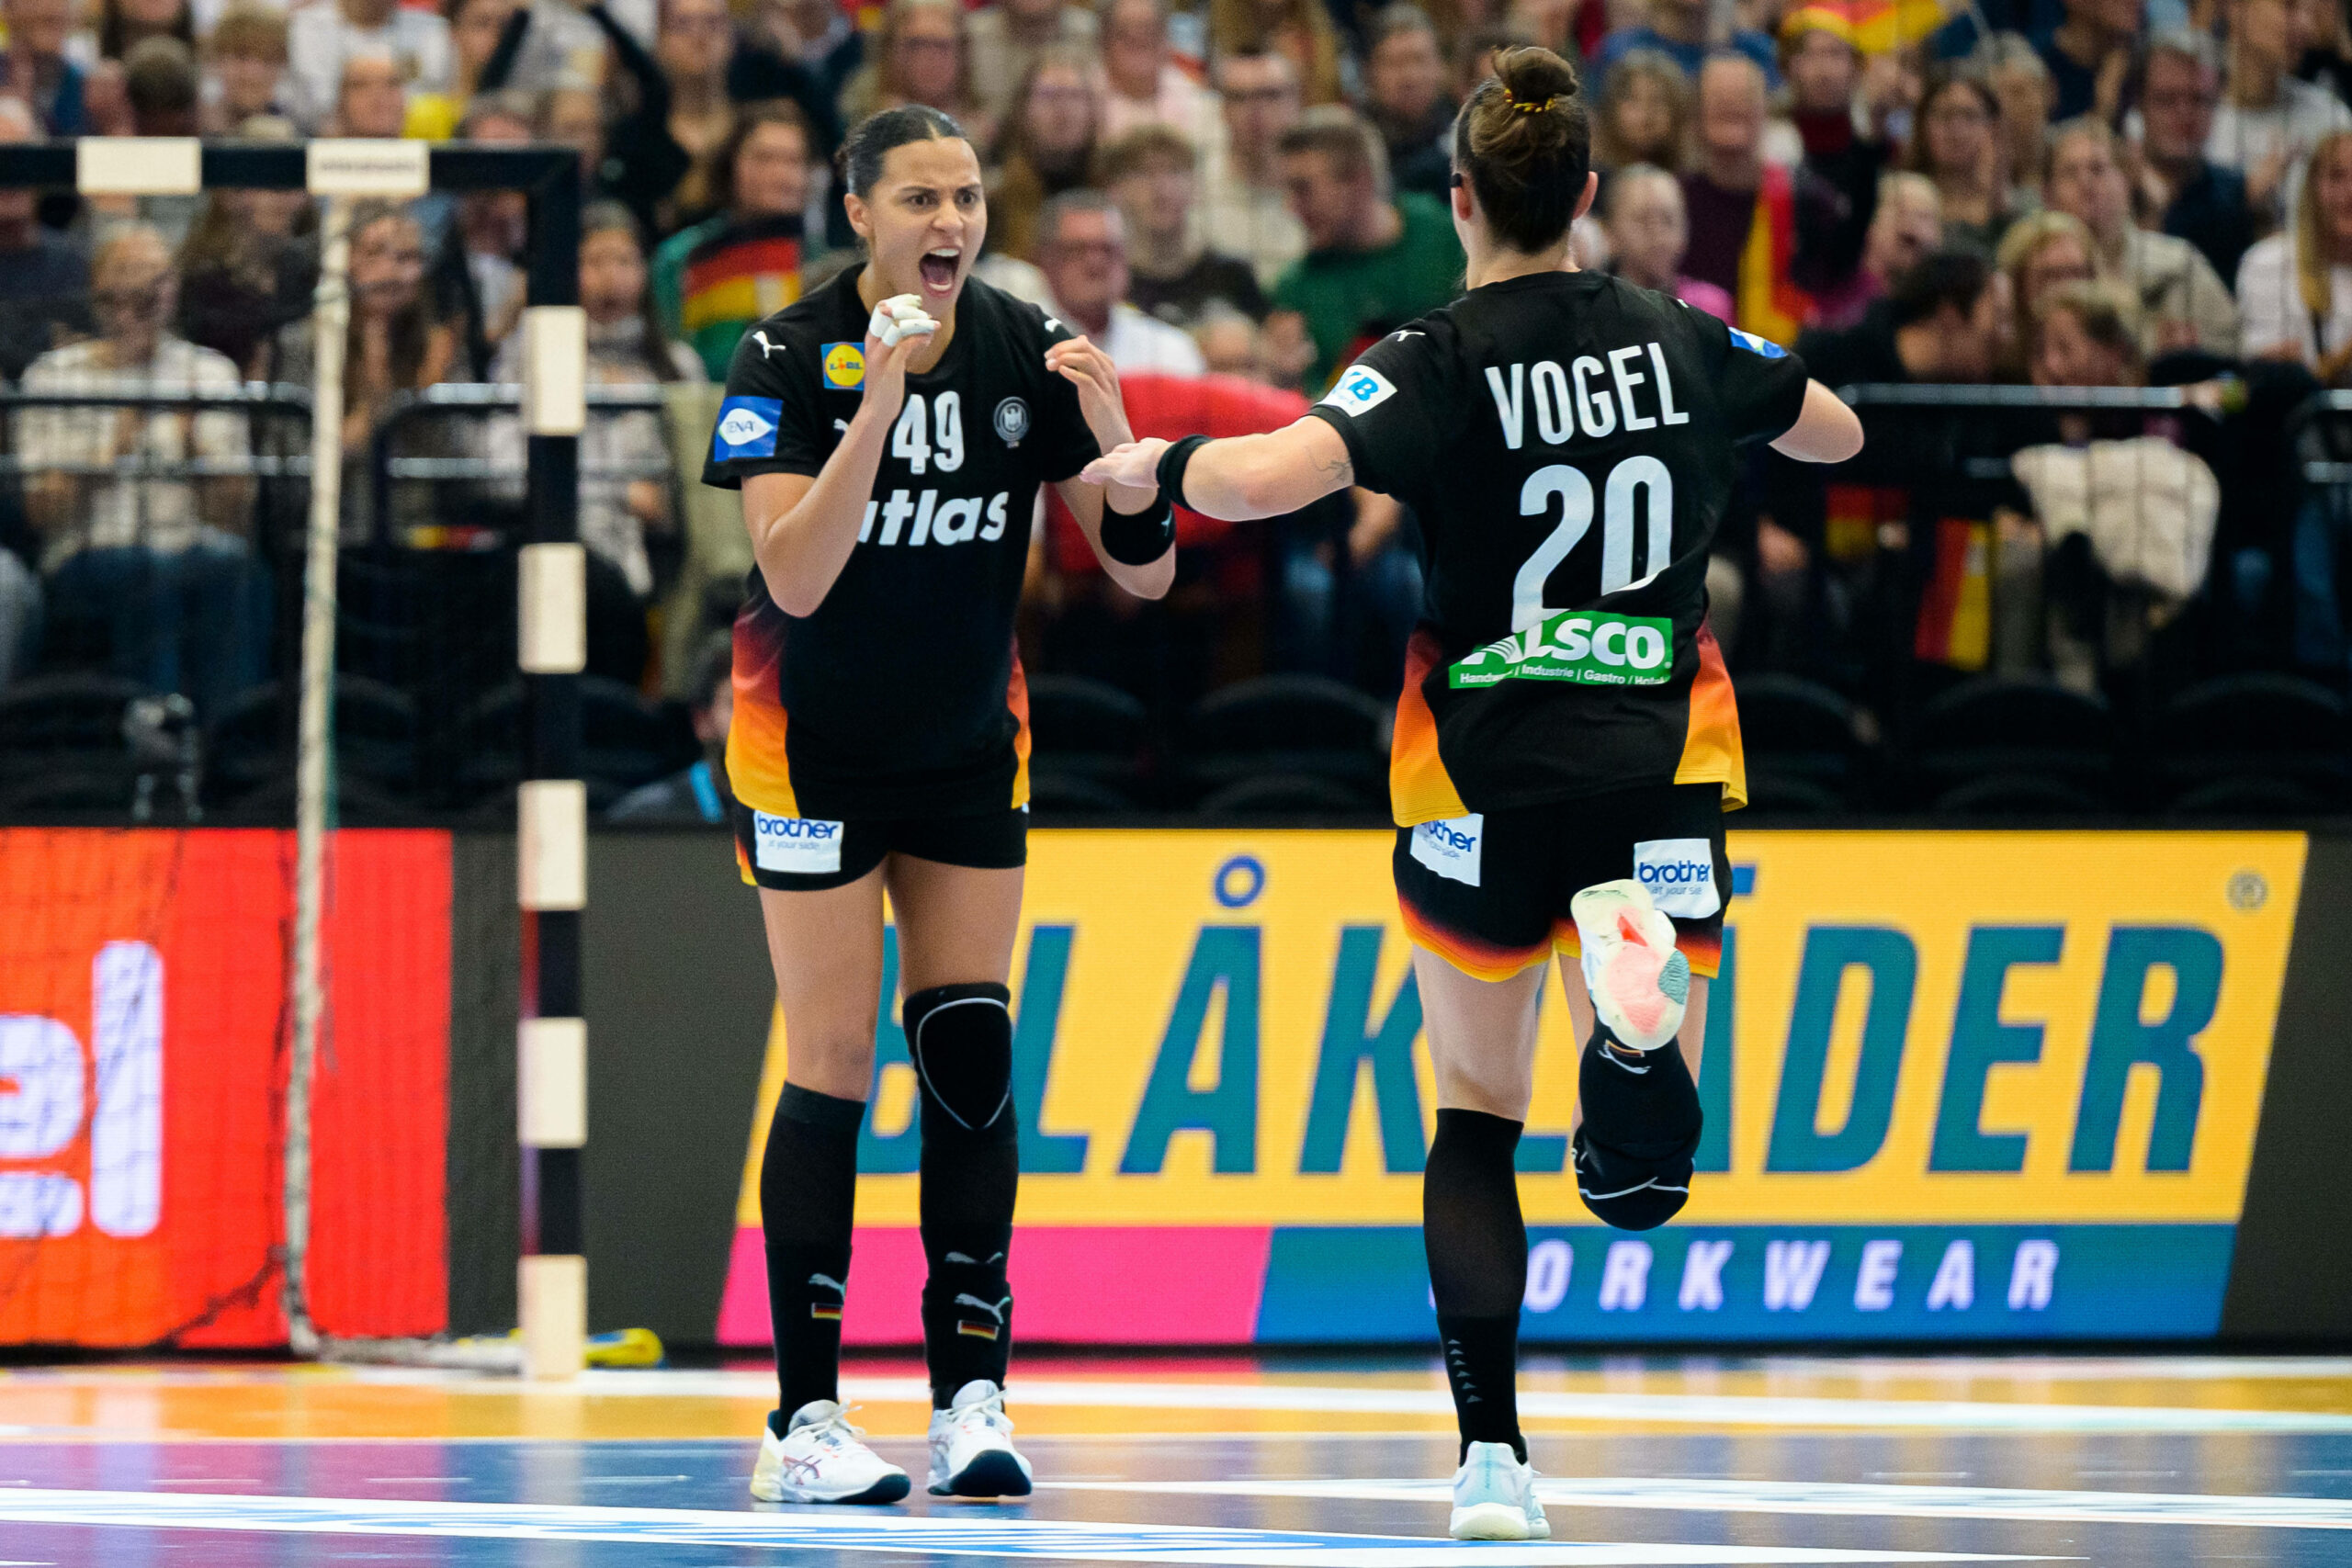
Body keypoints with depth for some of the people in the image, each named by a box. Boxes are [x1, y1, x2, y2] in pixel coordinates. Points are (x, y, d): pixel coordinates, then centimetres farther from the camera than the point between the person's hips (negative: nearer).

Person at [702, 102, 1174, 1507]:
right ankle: (807, 1416, -5)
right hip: (815, 747, -3)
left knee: (973, 1053, -3)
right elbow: (794, 579, -28)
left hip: (971, 746, 4)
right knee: (835, 1066, -7)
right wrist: (877, 411, -38)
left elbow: (1145, 571, -6)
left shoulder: (1029, 351, -7)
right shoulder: (790, 361, -17)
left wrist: (1111, 431, -24)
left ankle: (973, 1393, -1)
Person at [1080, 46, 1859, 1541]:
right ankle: (1635, 993, -29)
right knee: (1642, 1179, 6)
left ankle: (1492, 1450, 1)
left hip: (1487, 784, -2)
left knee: (1476, 1117, 16)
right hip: (1659, 778, 2)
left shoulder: (1439, 366, -11)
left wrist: (1156, 460, -7)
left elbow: (1266, 477, -27)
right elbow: (1839, 433, 21)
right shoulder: (1686, 343, 2)